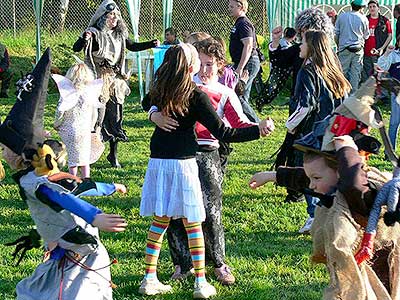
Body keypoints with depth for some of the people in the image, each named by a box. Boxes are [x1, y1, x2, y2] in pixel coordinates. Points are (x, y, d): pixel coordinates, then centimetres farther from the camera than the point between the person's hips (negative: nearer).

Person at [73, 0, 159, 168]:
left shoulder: (120, 34, 9)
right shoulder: (95, 33, -10)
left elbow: (133, 47, 24)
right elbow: (76, 49, -19)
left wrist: (152, 44, 16)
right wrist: (84, 39, -39)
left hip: (116, 79, 6)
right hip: (99, 79, -6)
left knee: (115, 116, 8)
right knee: (98, 115, -9)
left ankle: (113, 154, 18)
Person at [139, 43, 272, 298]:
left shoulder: (160, 90, 5)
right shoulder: (196, 96, -12)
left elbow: (146, 103, 30)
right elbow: (223, 133, -14)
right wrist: (258, 131, -12)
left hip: (158, 162, 5)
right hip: (183, 163, -5)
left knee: (159, 222, 13)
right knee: (193, 224, 3)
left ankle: (150, 279, 14)